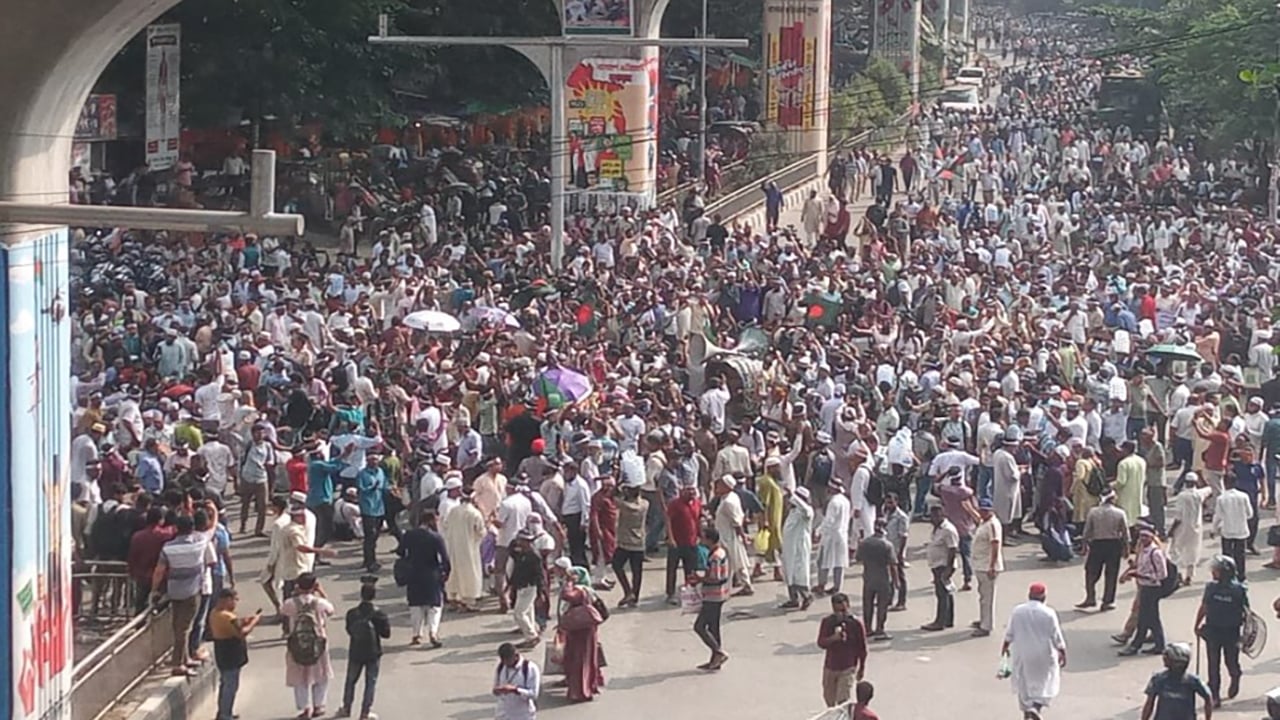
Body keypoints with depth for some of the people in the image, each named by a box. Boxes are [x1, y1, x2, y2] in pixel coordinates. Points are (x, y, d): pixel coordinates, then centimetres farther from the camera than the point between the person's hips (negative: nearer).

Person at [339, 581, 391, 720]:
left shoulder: (351, 613, -9)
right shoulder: (378, 614, -14)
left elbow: (349, 630, 2)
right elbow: (386, 634, -11)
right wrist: (386, 623, 6)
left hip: (355, 653, 2)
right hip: (373, 653, -2)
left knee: (351, 680, 19)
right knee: (370, 682, 8)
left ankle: (346, 708, 30)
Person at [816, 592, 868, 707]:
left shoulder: (856, 624, -12)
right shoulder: (827, 622, -7)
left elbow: (862, 648, -2)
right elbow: (821, 643, -15)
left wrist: (862, 668, 4)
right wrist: (833, 638, -35)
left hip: (848, 668, -3)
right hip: (830, 667, 3)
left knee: (843, 701, -14)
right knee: (829, 699, 18)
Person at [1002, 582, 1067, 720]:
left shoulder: (1017, 611, -6)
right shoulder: (1049, 613, -13)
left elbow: (1010, 633, 5)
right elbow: (1057, 637, -8)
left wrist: (1005, 646, 22)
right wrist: (1062, 652, 4)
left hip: (1022, 653, 3)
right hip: (1043, 655, -3)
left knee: (1024, 683, 17)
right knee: (1045, 683, 7)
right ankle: (1036, 706, -15)